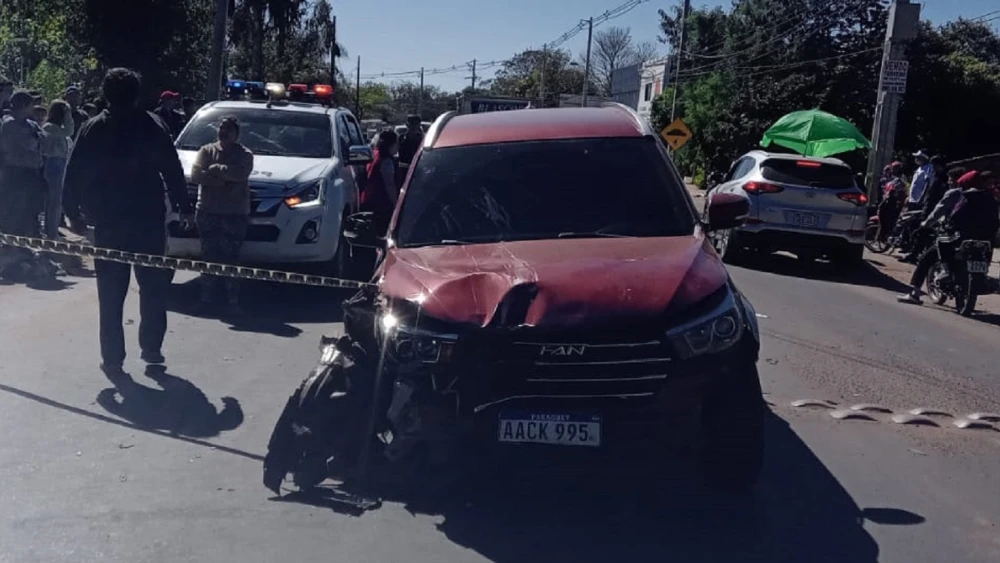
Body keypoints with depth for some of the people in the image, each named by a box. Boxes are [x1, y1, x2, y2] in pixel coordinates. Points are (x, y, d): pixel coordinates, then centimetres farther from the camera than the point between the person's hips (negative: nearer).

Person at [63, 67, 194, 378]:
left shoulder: (92, 129, 3)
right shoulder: (153, 126, 0)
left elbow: (74, 175, 2)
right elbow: (173, 170, -3)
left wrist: (73, 212, 10)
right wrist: (184, 207, 3)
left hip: (107, 221, 1)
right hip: (149, 219, -1)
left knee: (111, 293, 5)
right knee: (153, 287, 13)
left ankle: (113, 359, 5)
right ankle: (151, 347, 16)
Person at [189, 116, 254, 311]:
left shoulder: (244, 154, 7)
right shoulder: (206, 151, 11)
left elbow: (241, 174, -14)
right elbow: (195, 175, -3)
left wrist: (217, 169, -10)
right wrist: (225, 178, -11)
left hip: (235, 214, -2)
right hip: (208, 211, 2)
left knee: (230, 255, -5)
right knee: (209, 253, 2)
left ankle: (231, 294, -1)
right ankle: (206, 293, 10)